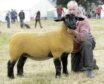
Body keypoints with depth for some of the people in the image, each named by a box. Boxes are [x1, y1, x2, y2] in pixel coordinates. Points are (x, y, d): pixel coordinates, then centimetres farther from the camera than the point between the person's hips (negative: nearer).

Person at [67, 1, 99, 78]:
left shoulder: (83, 19, -28)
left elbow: (83, 37, -42)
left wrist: (74, 32, -56)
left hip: (86, 41, -5)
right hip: (75, 47, 6)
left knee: (86, 44, -43)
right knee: (75, 69, 8)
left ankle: (89, 69, -32)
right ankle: (92, 63, 34)